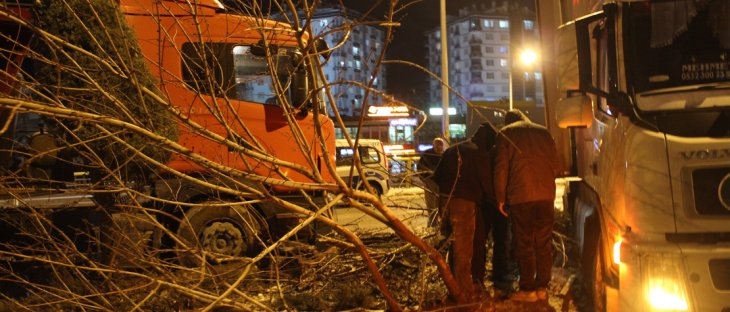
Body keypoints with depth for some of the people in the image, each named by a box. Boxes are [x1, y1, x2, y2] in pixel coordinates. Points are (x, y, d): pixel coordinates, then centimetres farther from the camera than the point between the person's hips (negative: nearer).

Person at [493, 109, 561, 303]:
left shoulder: (505, 133, 4)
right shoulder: (543, 132, 15)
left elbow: (501, 168, -3)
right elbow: (556, 165, 15)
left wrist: (500, 197, 2)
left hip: (520, 195, -3)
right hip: (546, 194, 3)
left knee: (524, 243, 2)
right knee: (544, 242, 8)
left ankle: (528, 289, 2)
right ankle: (542, 287, 9)